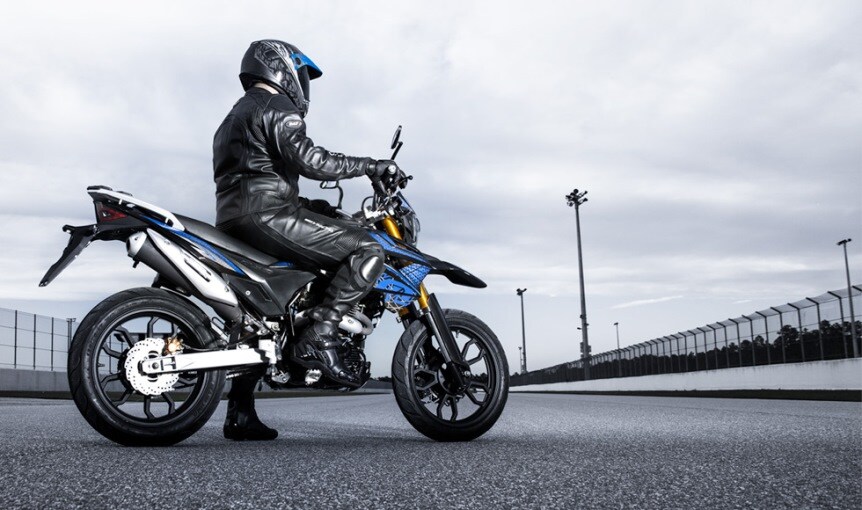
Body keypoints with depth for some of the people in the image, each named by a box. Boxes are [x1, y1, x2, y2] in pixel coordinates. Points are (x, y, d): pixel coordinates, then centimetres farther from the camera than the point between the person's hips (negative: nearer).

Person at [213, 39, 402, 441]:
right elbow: (307, 159, -18)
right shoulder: (275, 107, -1)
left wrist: (310, 208, 34)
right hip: (266, 214, -10)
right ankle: (319, 337, -22)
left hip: (234, 222, 10)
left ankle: (240, 414, 20)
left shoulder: (237, 115, 30)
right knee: (366, 251, -14)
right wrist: (370, 166, -12)